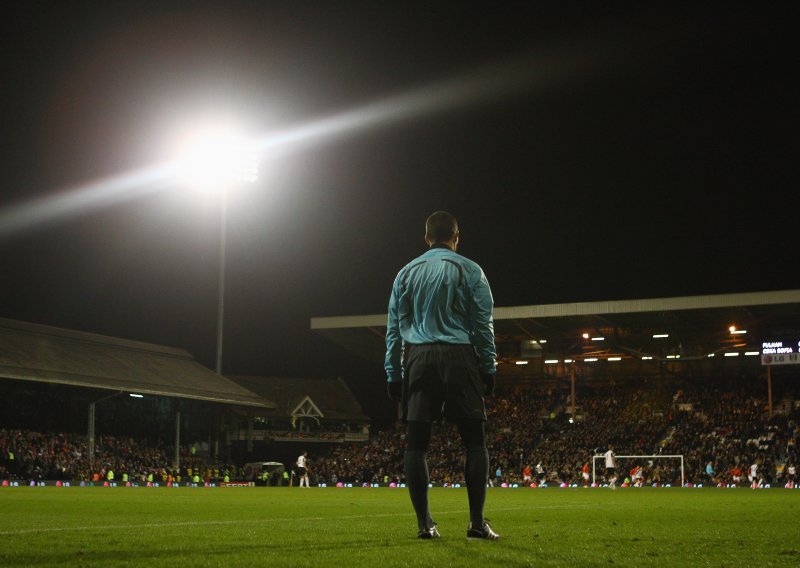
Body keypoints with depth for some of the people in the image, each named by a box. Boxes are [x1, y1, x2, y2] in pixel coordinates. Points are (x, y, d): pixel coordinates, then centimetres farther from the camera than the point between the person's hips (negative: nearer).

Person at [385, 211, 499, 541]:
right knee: (474, 439, 1)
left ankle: (424, 524, -2)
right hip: (459, 357, -2)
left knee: (415, 442, 3)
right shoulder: (469, 271, 5)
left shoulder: (407, 273, 14)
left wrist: (394, 374, 15)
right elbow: (483, 326, 1)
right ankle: (477, 523, -5)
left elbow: (394, 328, 12)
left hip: (418, 359, 3)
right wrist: (489, 369, 6)